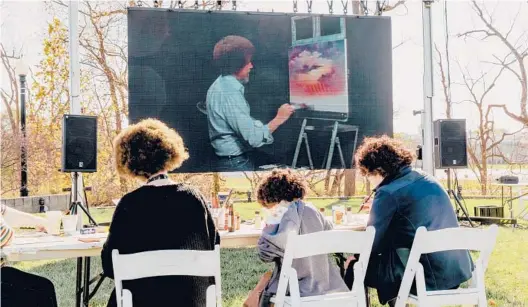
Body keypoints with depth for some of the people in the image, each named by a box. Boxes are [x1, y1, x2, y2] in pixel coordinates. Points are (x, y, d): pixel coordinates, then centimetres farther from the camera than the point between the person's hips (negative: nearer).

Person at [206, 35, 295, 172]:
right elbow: (253, 137, -25)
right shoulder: (230, 92, -23)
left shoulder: (220, 86, 9)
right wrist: (278, 119, -16)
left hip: (230, 161, 11)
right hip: (237, 164, -11)